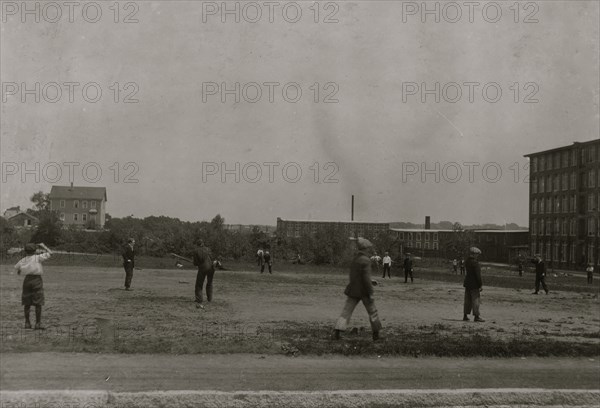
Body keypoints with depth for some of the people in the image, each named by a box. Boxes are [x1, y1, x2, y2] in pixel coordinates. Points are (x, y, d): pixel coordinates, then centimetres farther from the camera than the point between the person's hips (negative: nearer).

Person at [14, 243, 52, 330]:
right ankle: (38, 324, -7)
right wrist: (43, 246, 12)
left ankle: (27, 323, 15)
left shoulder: (23, 260, 9)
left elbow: (16, 267, 28)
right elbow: (50, 253, -2)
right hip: (37, 280, -4)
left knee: (27, 303, 12)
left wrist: (18, 270, 52)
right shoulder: (37, 258, -5)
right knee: (38, 303, -3)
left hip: (27, 280, 5)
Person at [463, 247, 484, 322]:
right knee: (475, 300, -3)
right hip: (474, 284, -8)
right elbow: (478, 275, -18)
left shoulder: (467, 261, 8)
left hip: (467, 283, 8)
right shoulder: (475, 263, -18)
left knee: (468, 300, 13)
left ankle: (465, 316, 16)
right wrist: (481, 285, -15)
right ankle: (476, 316, -1)